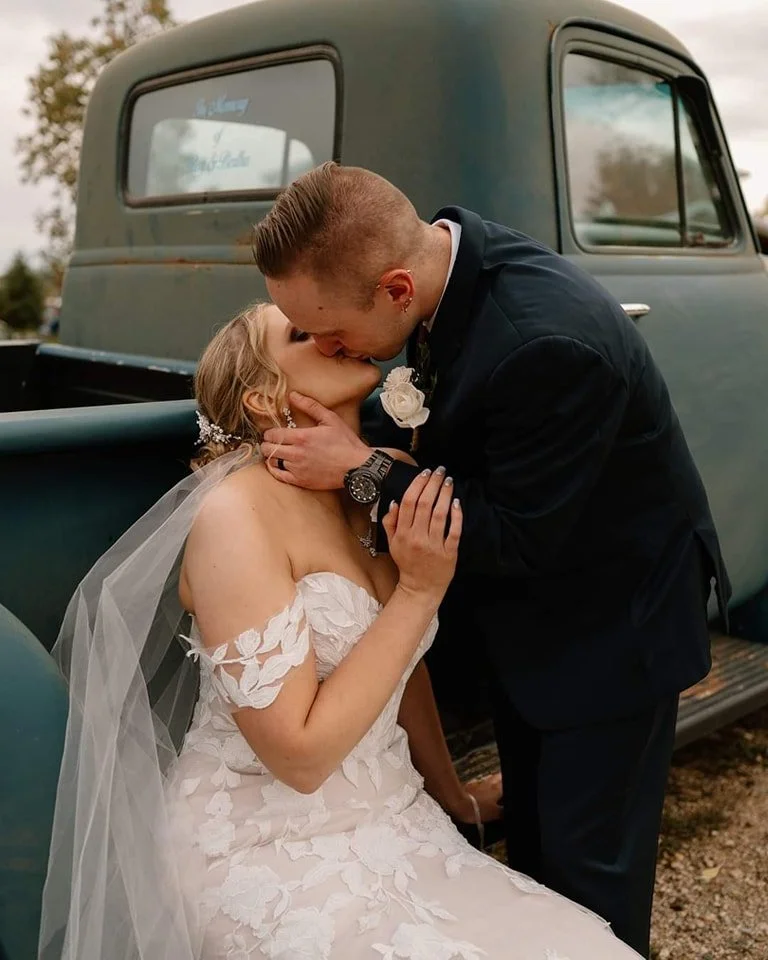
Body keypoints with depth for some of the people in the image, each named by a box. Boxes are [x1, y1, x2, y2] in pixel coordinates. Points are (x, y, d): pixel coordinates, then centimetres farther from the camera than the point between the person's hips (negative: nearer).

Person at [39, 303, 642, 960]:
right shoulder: (237, 513, -21)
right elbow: (301, 755, -22)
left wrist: (454, 795, 24)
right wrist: (419, 590, -21)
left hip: (387, 822, 6)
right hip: (265, 852, -6)